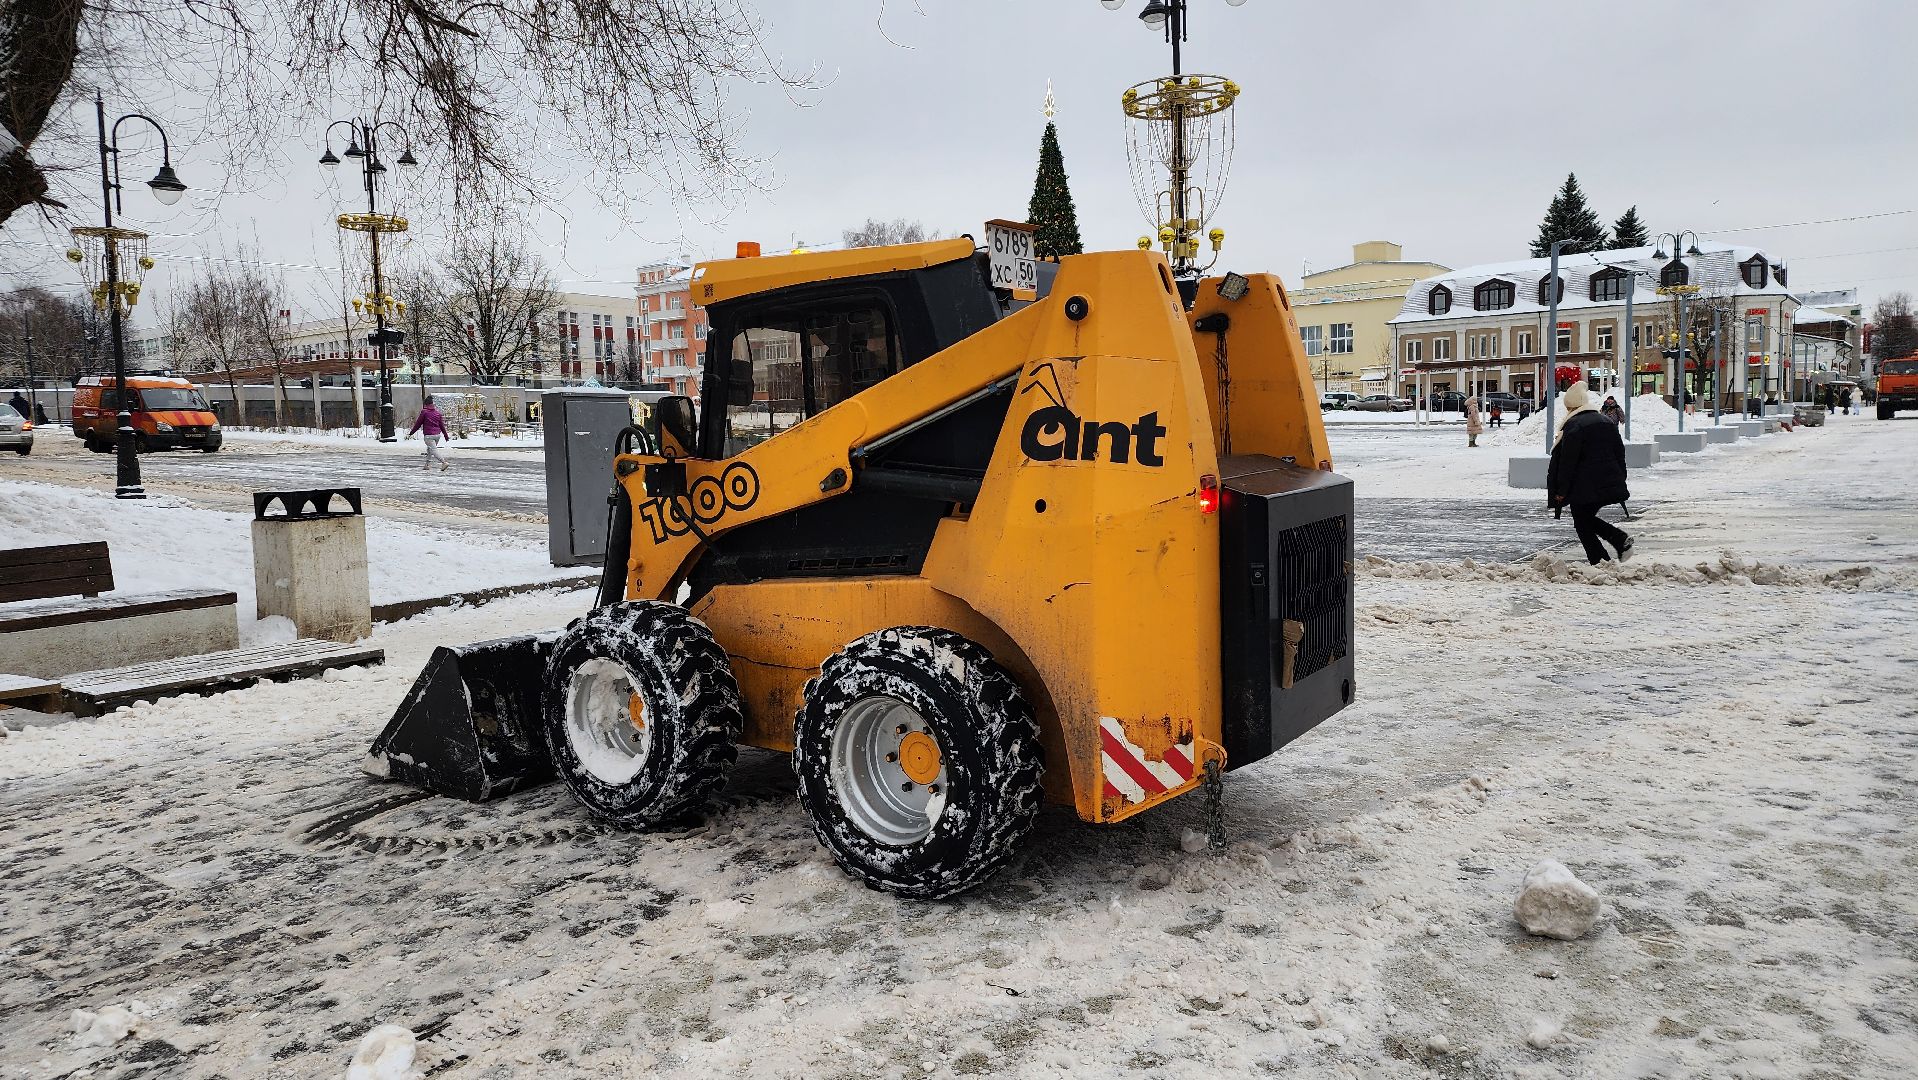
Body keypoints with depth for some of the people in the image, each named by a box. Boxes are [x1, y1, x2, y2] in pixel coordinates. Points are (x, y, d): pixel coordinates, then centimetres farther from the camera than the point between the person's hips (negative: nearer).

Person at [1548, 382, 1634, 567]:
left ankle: (1599, 560, -1)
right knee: (1588, 518, 20)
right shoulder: (1607, 422, 12)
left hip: (1584, 487, -8)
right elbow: (1620, 454, 16)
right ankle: (1621, 540, 3)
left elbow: (1567, 461, -15)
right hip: (1609, 485, 8)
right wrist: (1620, 481, 23)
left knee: (1582, 524, 4)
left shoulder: (1573, 425, -12)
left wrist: (1561, 491, -10)